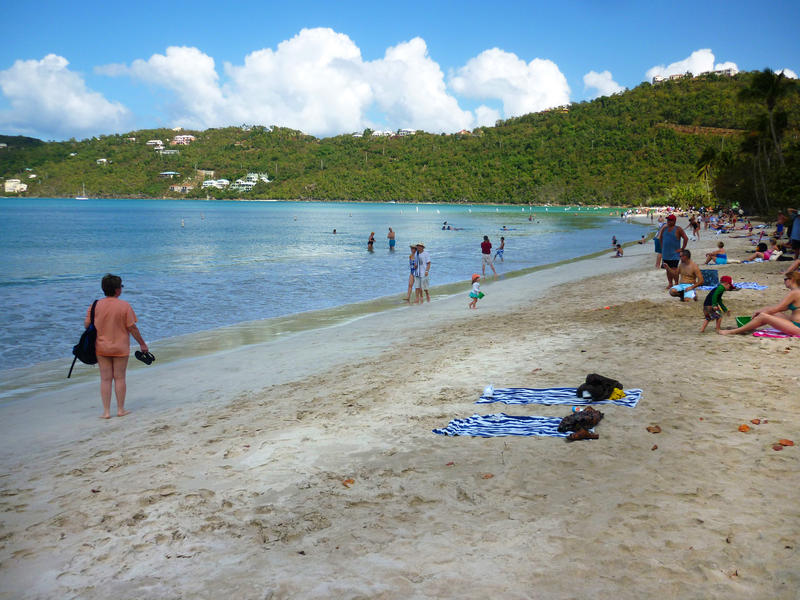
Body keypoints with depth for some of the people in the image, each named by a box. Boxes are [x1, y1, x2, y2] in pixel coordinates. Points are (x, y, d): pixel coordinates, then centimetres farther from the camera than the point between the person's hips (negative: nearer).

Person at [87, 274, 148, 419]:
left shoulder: (95, 305, -2)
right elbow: (132, 327, -10)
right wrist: (142, 343, 0)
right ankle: (121, 410, 14)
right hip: (120, 348, -2)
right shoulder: (124, 306, -10)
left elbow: (87, 323, 0)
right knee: (119, 378, 7)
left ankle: (106, 411, 8)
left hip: (101, 347, 2)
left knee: (105, 379, 7)